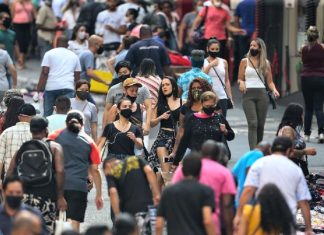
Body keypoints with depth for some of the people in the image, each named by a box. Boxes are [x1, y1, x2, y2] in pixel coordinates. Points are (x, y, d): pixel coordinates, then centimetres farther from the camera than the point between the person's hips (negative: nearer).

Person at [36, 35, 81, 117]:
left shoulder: (49, 54, 9)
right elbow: (77, 77, 16)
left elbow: (44, 73, -2)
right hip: (68, 87, 1)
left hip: (51, 87, -1)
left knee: (47, 114, 6)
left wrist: (38, 91, -3)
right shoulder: (74, 56, 18)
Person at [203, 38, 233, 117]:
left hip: (222, 97, 3)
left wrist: (230, 97, 10)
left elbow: (227, 81, 14)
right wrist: (210, 65, -14)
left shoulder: (224, 62, 12)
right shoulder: (203, 62, 3)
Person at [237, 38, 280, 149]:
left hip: (262, 94, 2)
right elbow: (240, 79, 10)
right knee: (253, 123, -14)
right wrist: (241, 82, -13)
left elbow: (269, 81, 11)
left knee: (261, 124, 3)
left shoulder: (266, 63, 11)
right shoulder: (245, 61, 8)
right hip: (248, 94, -2)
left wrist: (274, 90, -8)